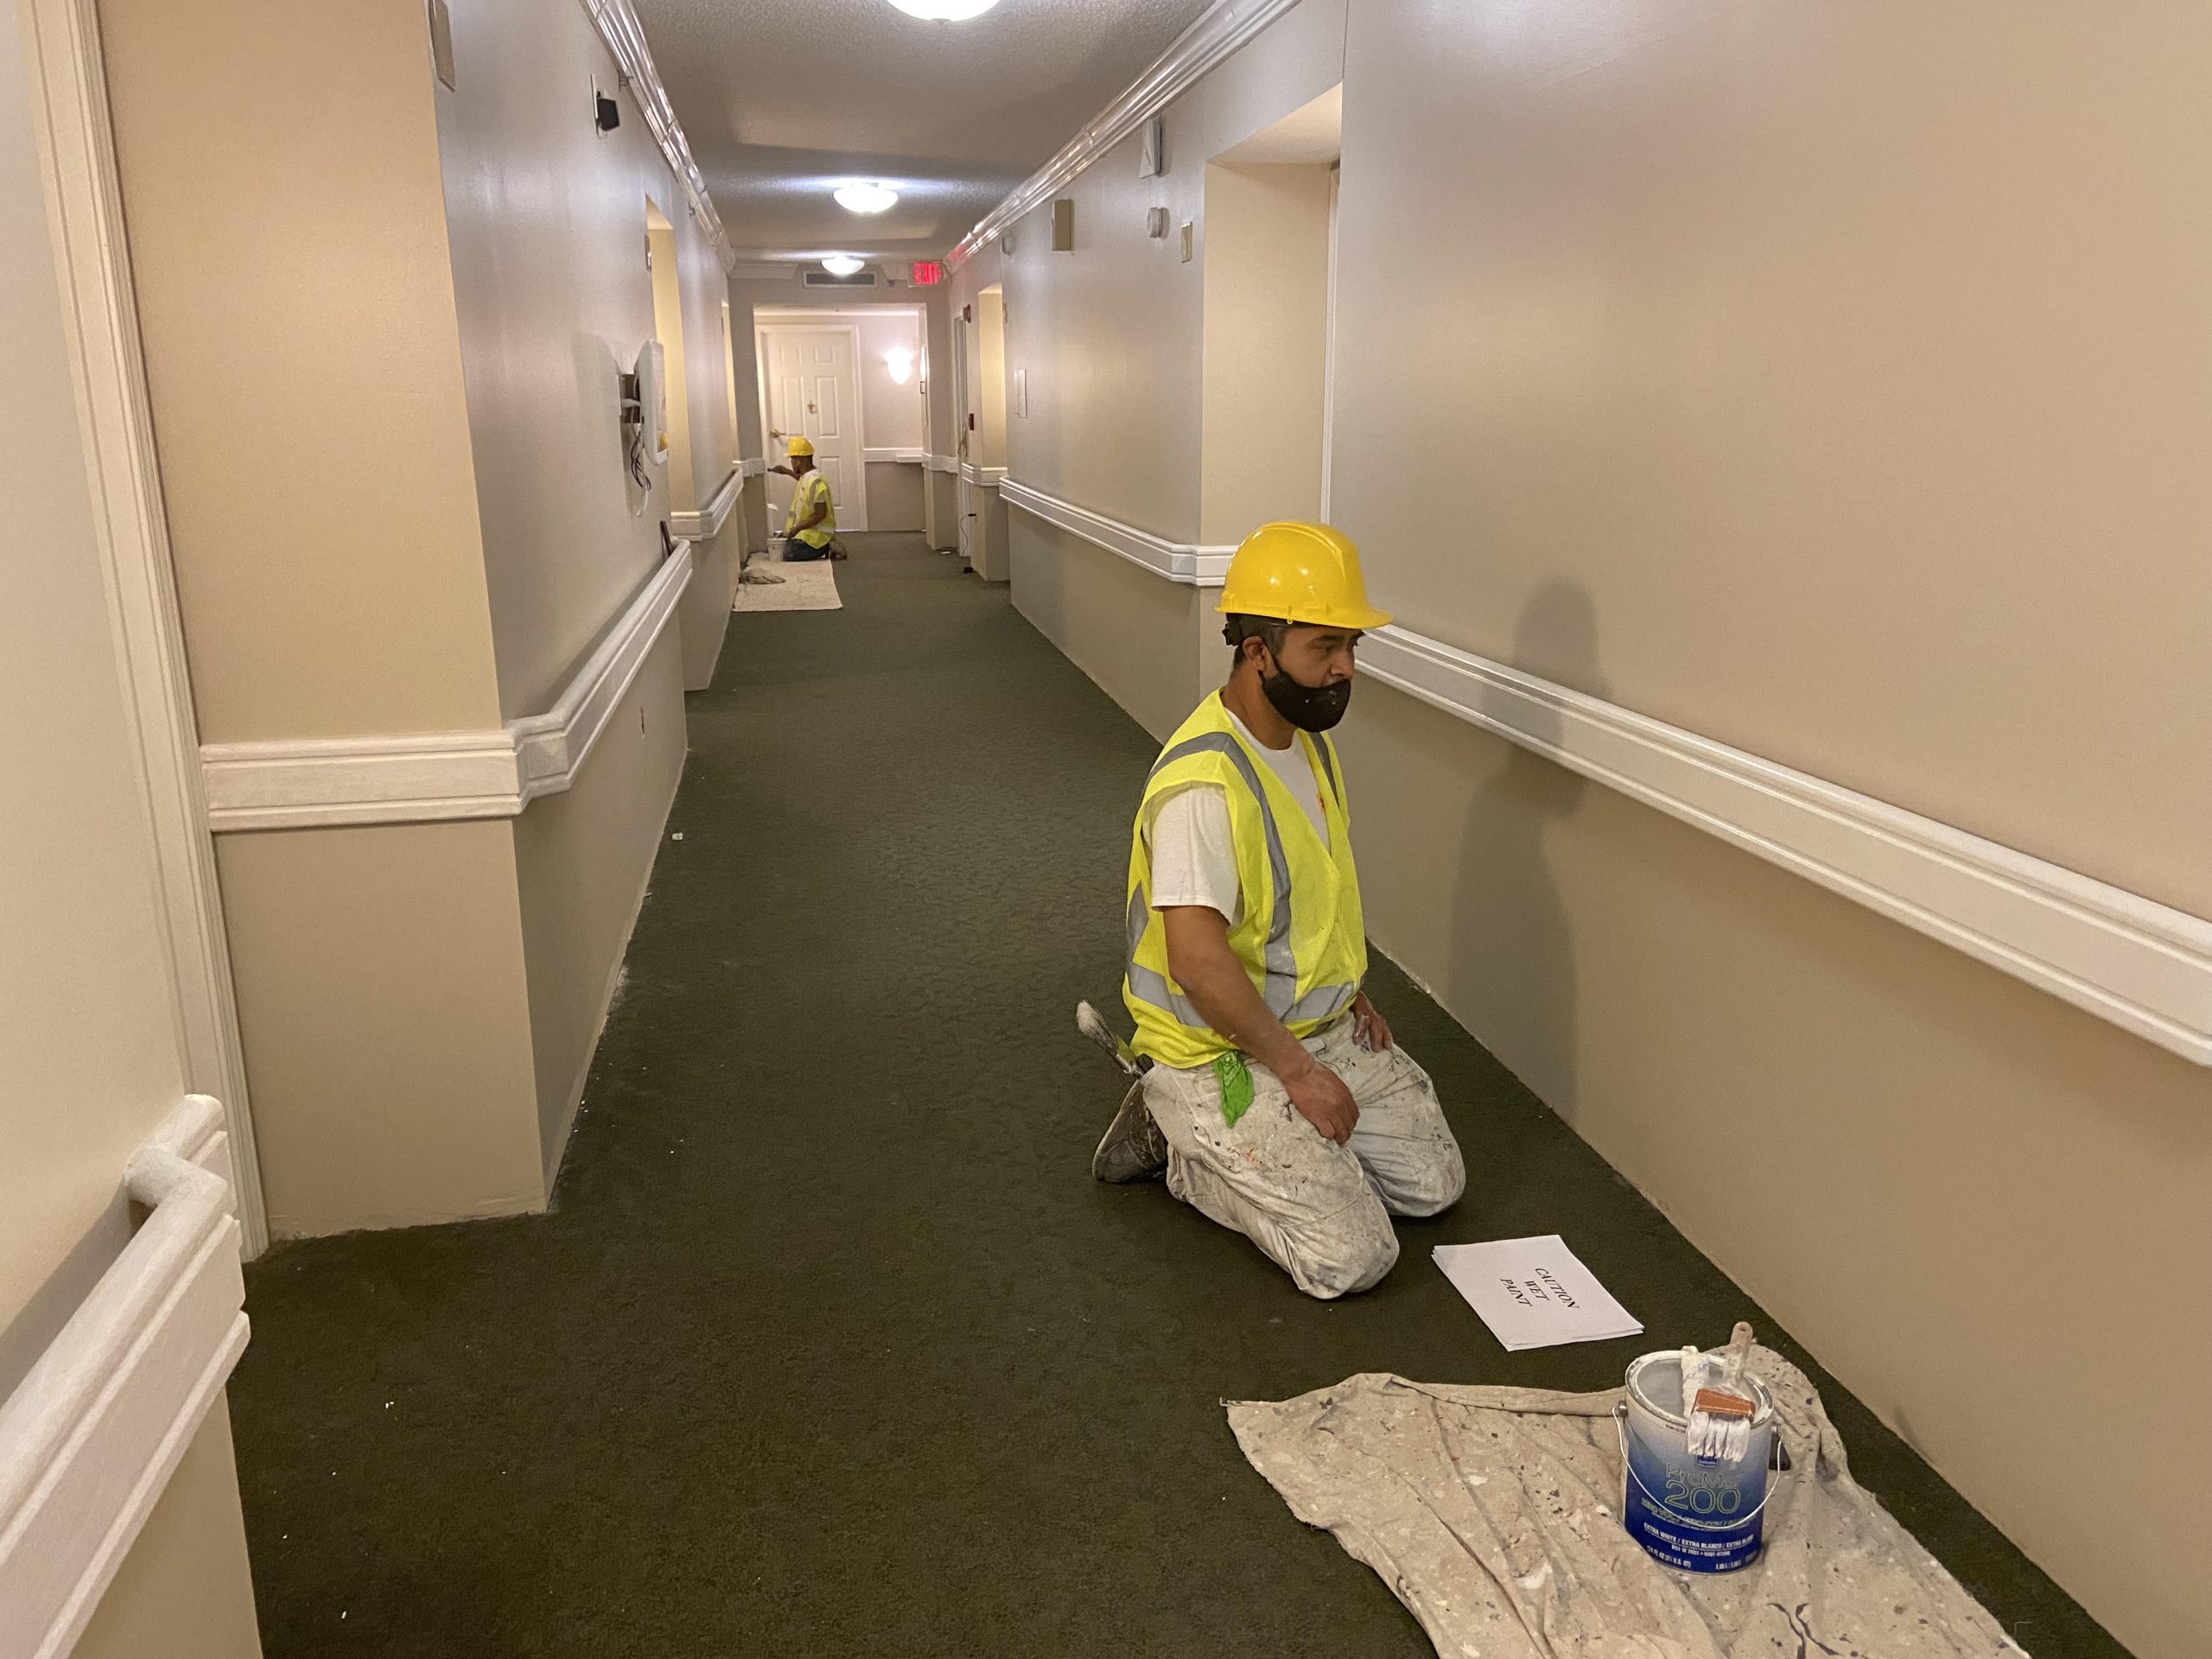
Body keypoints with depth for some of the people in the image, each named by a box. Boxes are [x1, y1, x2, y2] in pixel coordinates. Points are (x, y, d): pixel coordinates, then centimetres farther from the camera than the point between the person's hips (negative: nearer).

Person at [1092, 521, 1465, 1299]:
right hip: (1222, 1051, -9)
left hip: (1323, 1027, 9)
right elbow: (1197, 960, -30)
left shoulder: (1308, 737, 4)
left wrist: (1348, 995, 9)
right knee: (1351, 1256, -13)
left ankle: (1230, 1139, 19)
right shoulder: (1202, 782, -28)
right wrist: (1297, 1069, -21)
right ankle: (1180, 1136, 5)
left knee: (1434, 1181, 9)